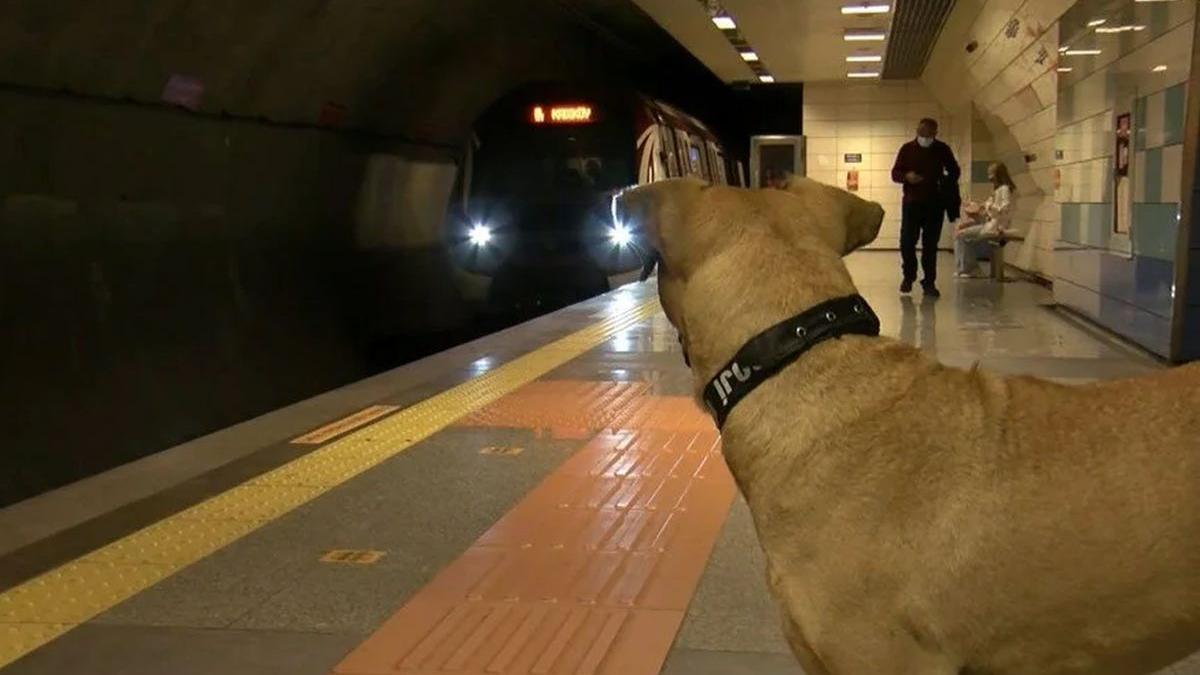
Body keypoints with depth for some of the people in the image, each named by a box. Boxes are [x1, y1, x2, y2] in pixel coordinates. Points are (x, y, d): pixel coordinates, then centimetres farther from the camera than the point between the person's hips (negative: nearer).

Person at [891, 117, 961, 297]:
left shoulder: (943, 149, 3)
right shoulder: (907, 149, 2)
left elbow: (955, 171, 13)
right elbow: (895, 173, 3)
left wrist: (946, 183, -7)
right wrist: (906, 176, -19)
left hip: (934, 204, 0)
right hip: (912, 202, 0)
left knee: (930, 245, 2)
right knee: (907, 242, -4)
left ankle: (929, 282, 8)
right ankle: (908, 276, 18)